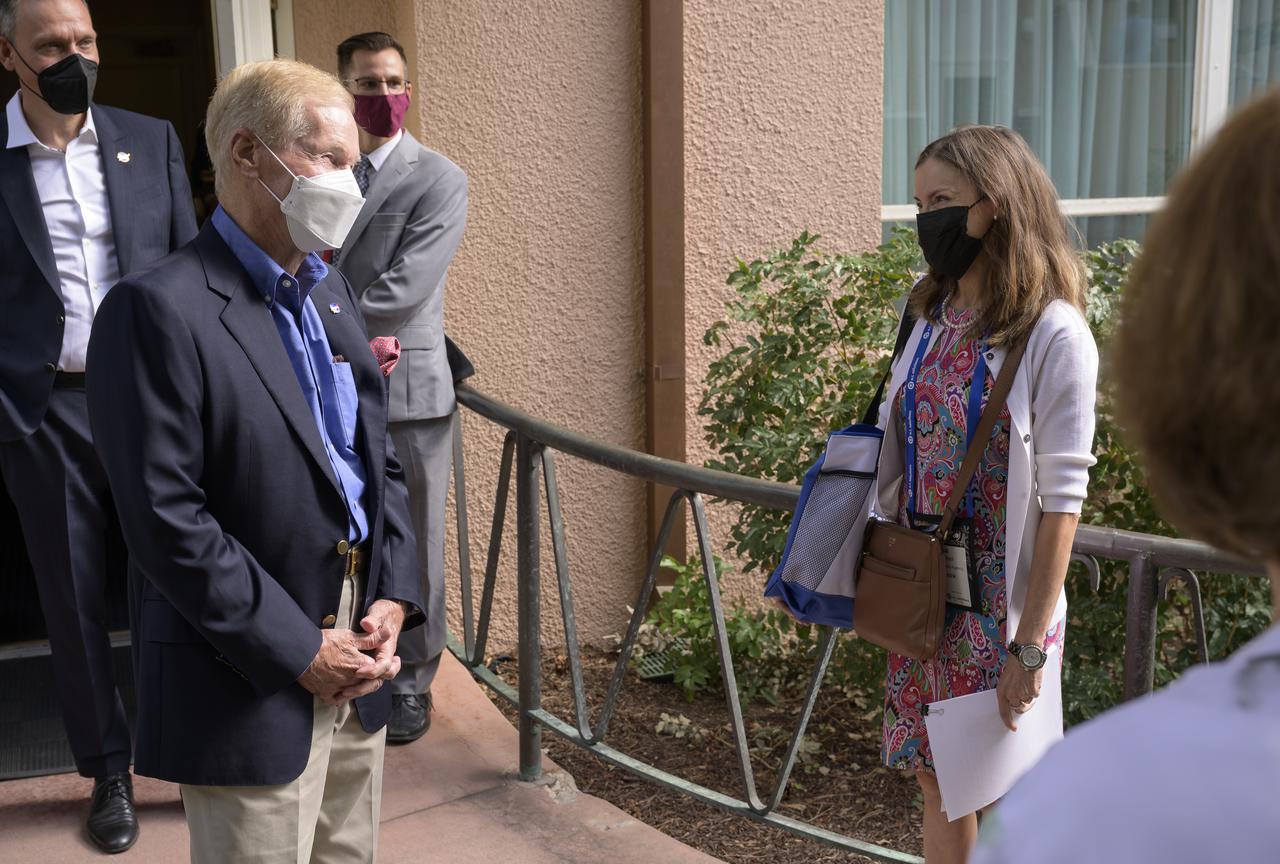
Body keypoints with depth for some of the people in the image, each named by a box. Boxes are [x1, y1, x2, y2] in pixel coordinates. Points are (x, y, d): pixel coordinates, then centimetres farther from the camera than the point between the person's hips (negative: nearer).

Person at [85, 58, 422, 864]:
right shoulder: (159, 309, -15)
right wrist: (299, 651, -16)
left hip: (357, 669, 8)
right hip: (252, 691, -7)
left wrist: (395, 595, 1)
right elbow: (166, 519, -19)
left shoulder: (332, 292, 11)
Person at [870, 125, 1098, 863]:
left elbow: (1061, 500, -15)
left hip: (999, 602, -5)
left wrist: (1029, 645, -15)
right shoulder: (931, 318, 4)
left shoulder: (1053, 335, -15)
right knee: (936, 776, 16)